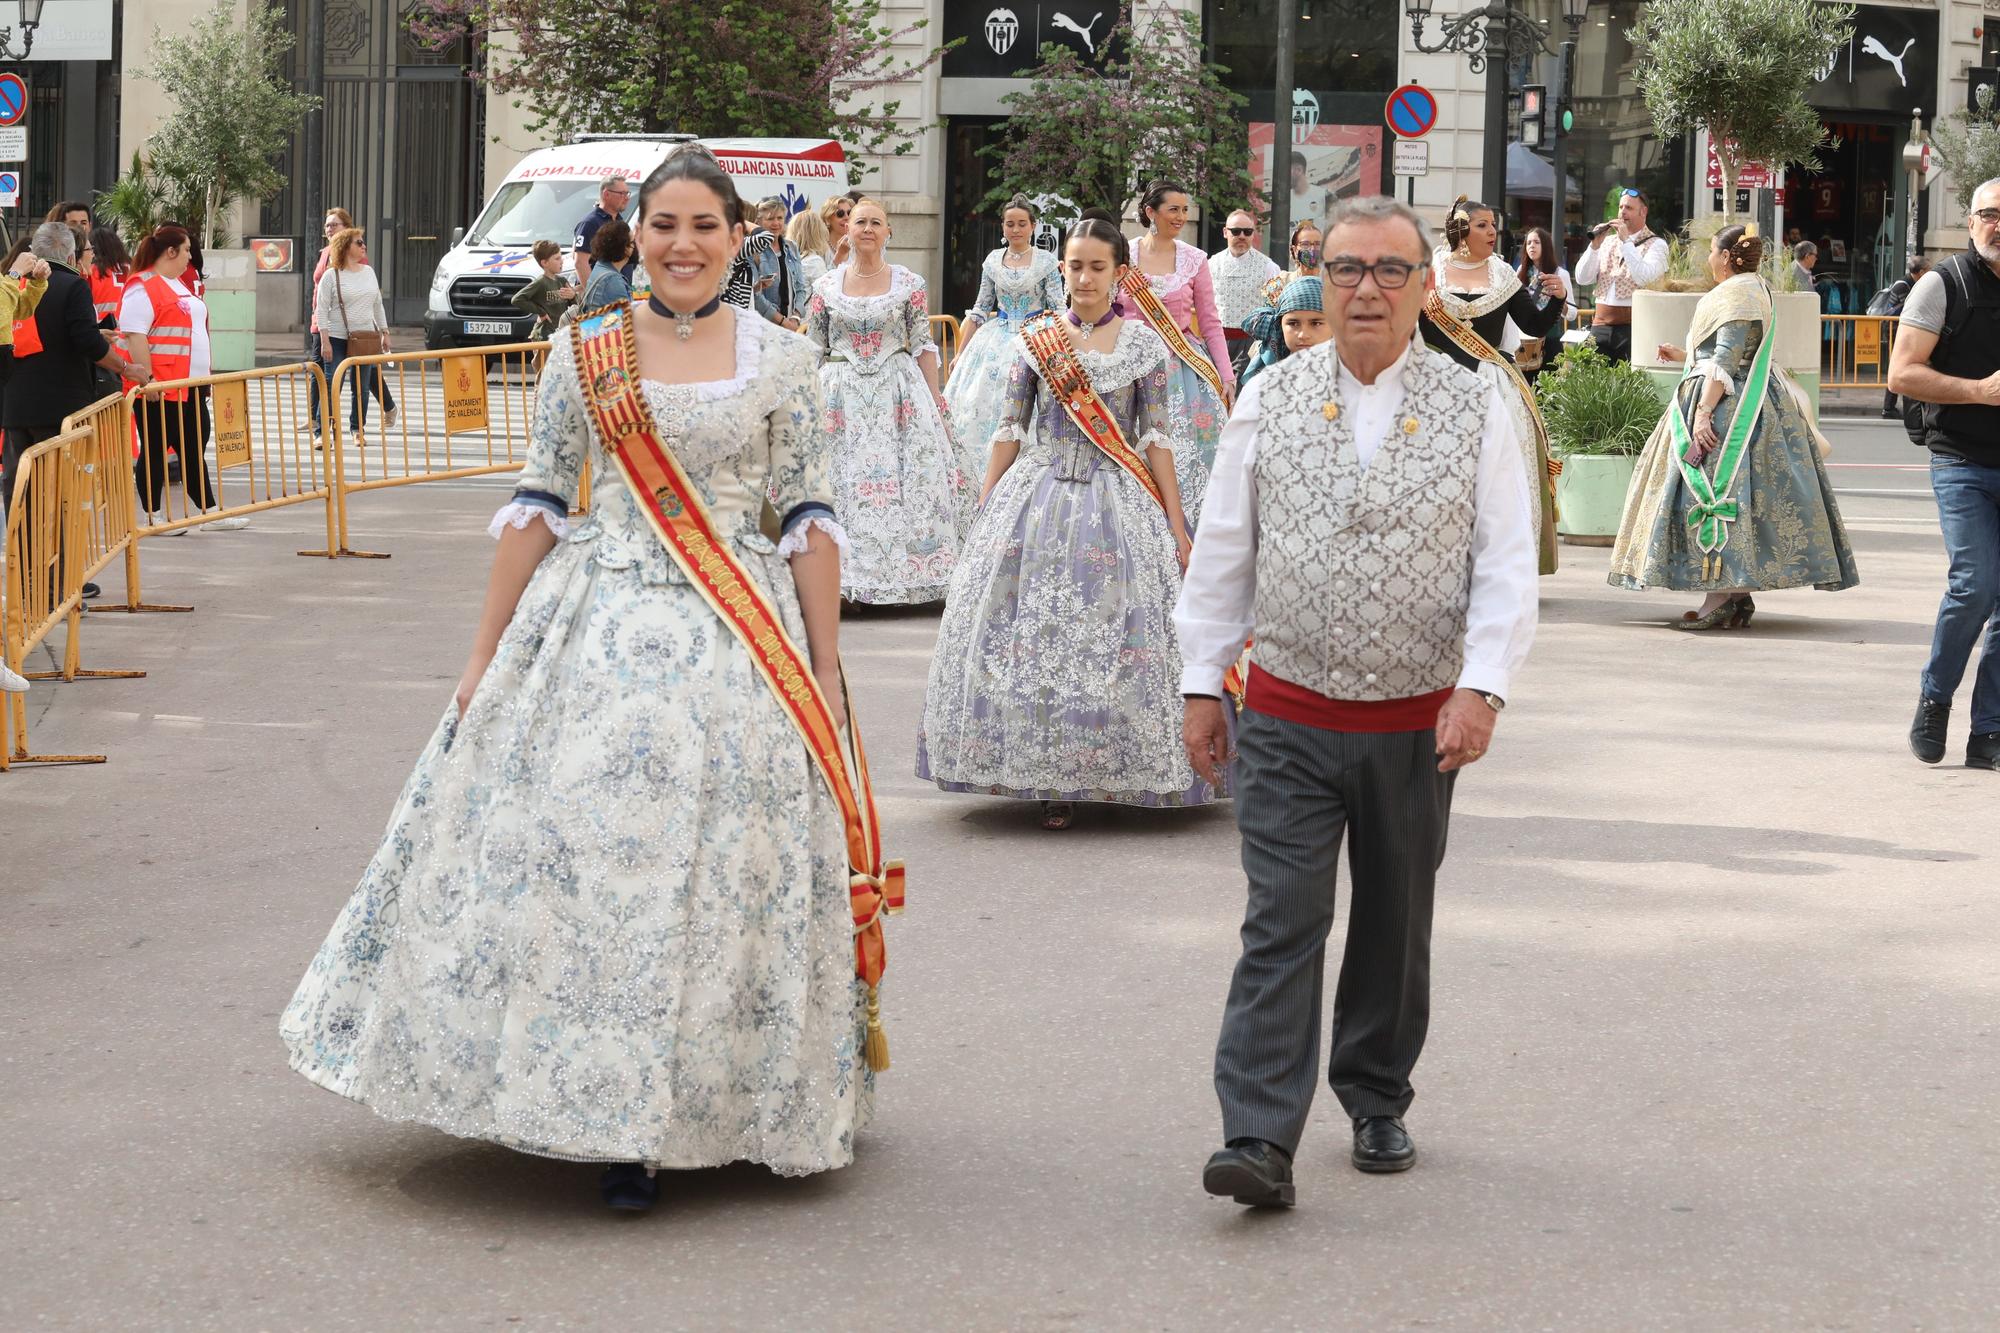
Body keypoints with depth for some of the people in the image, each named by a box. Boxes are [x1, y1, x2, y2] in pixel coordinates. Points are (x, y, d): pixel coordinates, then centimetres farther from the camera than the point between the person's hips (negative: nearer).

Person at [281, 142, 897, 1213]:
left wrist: (826, 670, 0)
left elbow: (810, 519, 3)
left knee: (729, 873, 0)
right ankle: (620, 1128, 5)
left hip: (740, 642, 0)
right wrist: (487, 655, 4)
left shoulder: (779, 359, 3)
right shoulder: (584, 352, 4)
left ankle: (714, 1107, 13)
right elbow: (536, 506, 6)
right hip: (599, 631, 0)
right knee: (588, 863, -4)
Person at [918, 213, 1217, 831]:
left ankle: (1119, 770, 10)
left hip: (1118, 502, -1)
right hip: (1039, 495, 1)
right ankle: (1053, 777, 7)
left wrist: (1176, 525, -1)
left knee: (1114, 635, -3)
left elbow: (1156, 438, 1)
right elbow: (1010, 428, 8)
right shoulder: (1036, 338, 5)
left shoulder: (1143, 343, 1)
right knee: (1034, 634, -1)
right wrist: (984, 510, 5)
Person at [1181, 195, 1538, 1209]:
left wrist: (1482, 686, -15)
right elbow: (1222, 551, 7)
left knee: (1395, 927, 14)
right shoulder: (1269, 401, 3)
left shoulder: (1474, 410, 0)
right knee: (1281, 927, -8)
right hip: (1288, 716, -1)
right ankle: (1259, 1143, -11)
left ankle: (1376, 1104, 32)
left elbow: (1506, 564, -3)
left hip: (1418, 722, 1)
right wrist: (1202, 683, 5)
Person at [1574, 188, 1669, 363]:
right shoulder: (1608, 242, 16)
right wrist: (1595, 246, -4)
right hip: (1601, 324, 5)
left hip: (1633, 326, -5)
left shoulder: (1656, 244, 1)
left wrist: (1626, 241, -13)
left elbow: (1644, 278, -16)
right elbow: (1583, 279, 9)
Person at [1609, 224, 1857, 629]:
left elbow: (1726, 360, -22)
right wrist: (1683, 355, 37)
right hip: (1752, 402, 11)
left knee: (1714, 487, -12)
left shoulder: (1735, 294, -14)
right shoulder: (1754, 289, 19)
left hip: (1727, 402, -11)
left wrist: (1704, 410, -27)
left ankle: (1720, 598, -17)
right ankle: (1737, 594, 11)